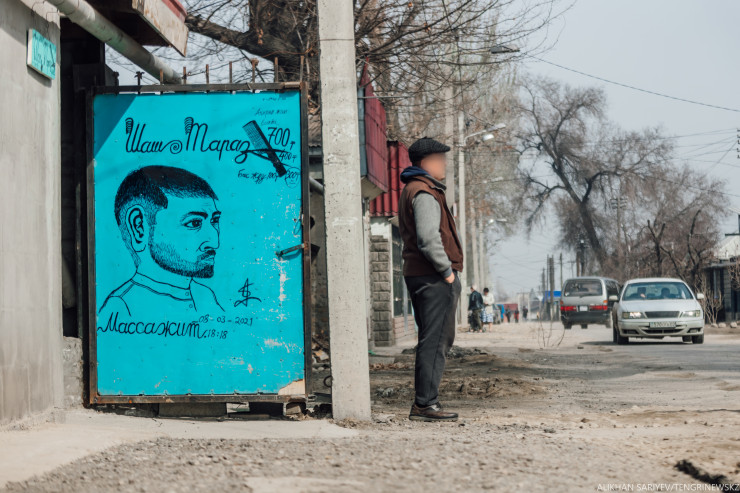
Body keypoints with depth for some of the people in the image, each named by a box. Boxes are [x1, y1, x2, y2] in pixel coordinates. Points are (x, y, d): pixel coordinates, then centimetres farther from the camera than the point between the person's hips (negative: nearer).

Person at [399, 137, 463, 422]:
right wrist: (447, 271, -15)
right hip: (435, 279, -11)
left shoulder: (411, 191, 21)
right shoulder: (424, 193, -13)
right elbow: (428, 239, -24)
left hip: (417, 274, 11)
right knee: (435, 342, -10)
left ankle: (422, 403, 15)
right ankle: (426, 404, -10)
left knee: (433, 341, 14)